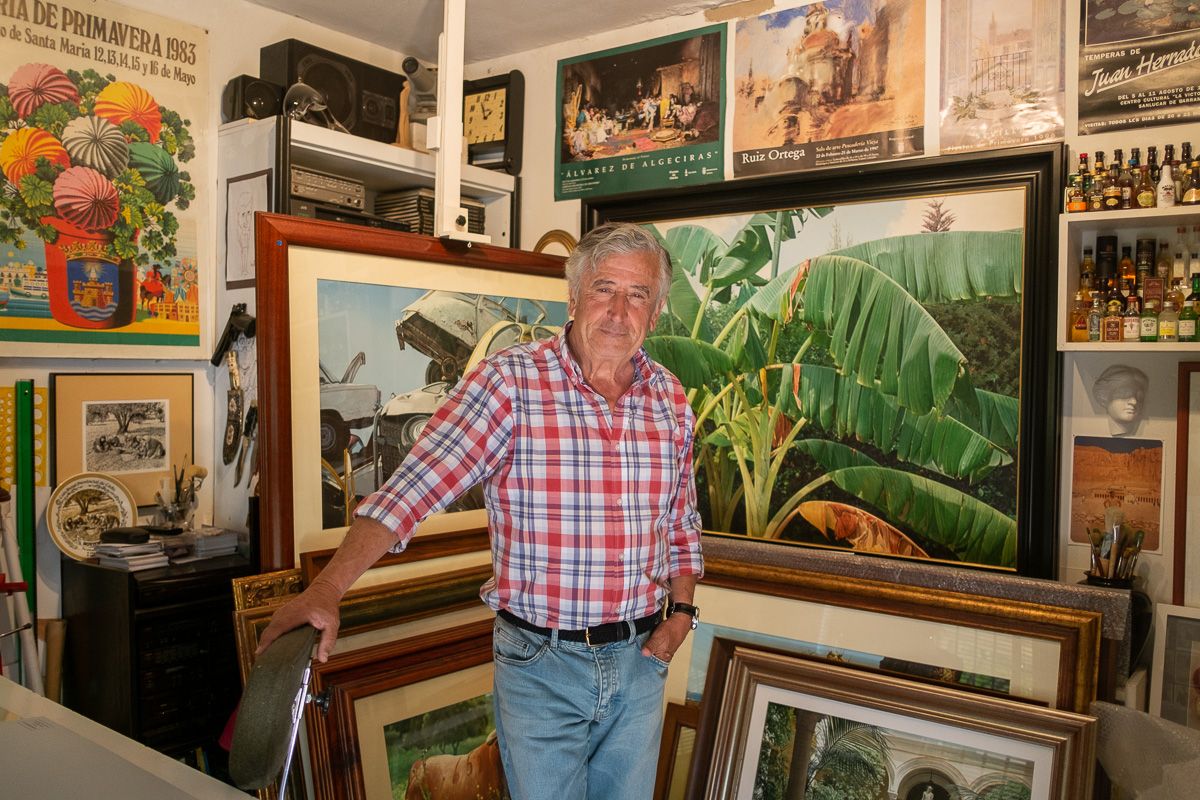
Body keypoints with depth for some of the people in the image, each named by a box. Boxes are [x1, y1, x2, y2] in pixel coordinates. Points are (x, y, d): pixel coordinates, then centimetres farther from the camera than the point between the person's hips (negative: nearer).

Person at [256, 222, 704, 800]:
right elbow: (414, 487, -23)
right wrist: (327, 588, -32)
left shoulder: (671, 399, 2)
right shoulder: (510, 382, -14)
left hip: (640, 660, 5)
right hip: (540, 664, -4)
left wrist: (681, 610, 3)